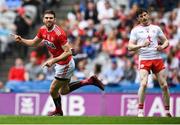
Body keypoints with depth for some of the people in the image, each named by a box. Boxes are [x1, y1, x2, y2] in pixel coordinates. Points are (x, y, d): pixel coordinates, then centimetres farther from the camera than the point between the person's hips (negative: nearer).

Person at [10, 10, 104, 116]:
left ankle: (58, 112, 33)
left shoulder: (59, 33, -29)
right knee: (64, 91, 22)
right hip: (59, 63, 9)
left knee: (53, 91, 5)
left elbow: (68, 52, -30)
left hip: (65, 65, -9)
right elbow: (34, 43, 12)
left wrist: (53, 61, -35)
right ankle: (90, 81, 28)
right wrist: (21, 40, -4)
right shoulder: (43, 30, -3)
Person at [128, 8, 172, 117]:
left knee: (164, 85, -1)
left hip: (157, 59, 3)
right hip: (144, 59, -3)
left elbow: (166, 41, 17)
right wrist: (142, 45, -18)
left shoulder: (156, 28, 13)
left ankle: (167, 111, 11)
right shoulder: (136, 30, 6)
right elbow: (130, 47, -1)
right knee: (143, 84, -21)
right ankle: (140, 111, -14)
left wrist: (162, 46, -5)